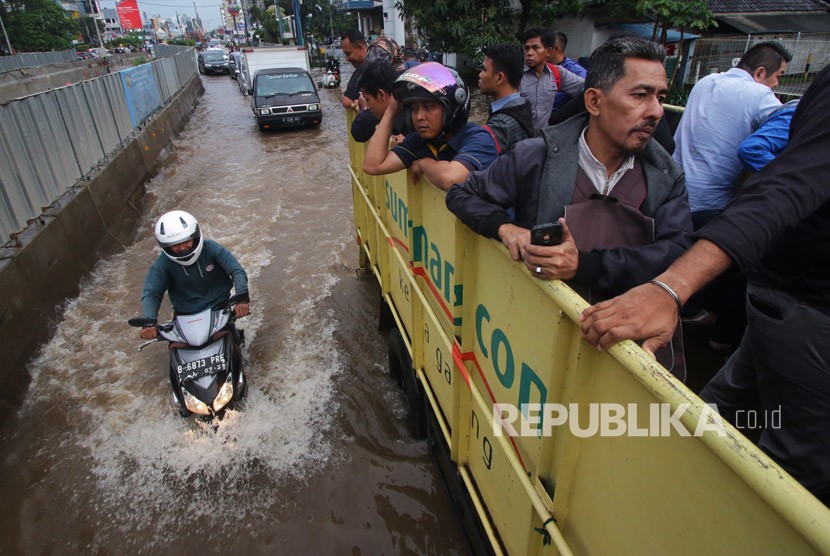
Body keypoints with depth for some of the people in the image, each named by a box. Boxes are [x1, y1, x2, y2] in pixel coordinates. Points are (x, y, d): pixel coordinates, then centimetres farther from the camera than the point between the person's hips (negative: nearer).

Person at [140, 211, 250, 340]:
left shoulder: (211, 248, -11)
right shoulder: (163, 264, -7)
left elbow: (237, 270, -15)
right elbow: (150, 294, -11)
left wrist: (242, 297, -33)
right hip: (186, 316, 2)